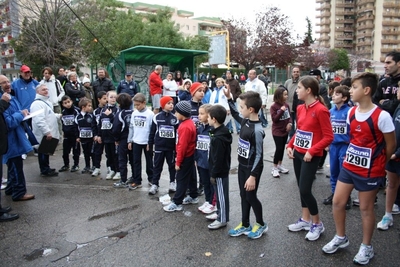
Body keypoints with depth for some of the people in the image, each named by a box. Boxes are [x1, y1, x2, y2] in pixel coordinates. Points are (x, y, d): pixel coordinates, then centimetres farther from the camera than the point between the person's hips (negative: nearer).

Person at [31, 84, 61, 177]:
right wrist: (47, 132, -30)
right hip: (44, 134, -10)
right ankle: (45, 171, 12)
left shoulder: (46, 102, 16)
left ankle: (46, 168, 32)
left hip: (48, 133, 10)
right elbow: (39, 120, -28)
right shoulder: (37, 103, -19)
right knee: (43, 152, 1)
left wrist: (59, 116, 18)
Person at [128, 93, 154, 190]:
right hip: (136, 141, 4)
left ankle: (151, 178, 27)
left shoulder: (150, 114, -12)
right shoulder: (134, 113, 4)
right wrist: (130, 141, 8)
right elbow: (131, 127, 9)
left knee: (149, 161, 11)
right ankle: (137, 181, 15)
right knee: (136, 162, 8)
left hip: (147, 142, -4)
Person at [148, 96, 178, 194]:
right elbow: (152, 131, 2)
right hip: (159, 146, -1)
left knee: (172, 165, 12)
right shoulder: (157, 117, -3)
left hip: (171, 147, 1)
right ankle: (155, 184, 14)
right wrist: (150, 144, 2)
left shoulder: (174, 118, -1)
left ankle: (172, 182, 26)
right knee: (157, 166, 6)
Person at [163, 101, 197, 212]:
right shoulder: (188, 123, 6)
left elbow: (182, 146, -25)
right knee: (191, 177, 19)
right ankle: (193, 197, 33)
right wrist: (179, 158, 17)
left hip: (185, 158, -10)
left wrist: (178, 162, -18)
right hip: (190, 156, 10)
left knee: (181, 179, -2)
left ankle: (177, 203, 7)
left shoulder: (185, 127, -25)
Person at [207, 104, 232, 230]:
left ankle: (222, 219, 16)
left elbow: (218, 158, -24)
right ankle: (220, 214, 34)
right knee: (219, 194, 20)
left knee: (221, 195, 3)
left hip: (220, 172, -10)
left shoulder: (218, 138, -26)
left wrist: (214, 174, -17)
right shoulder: (222, 132, 5)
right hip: (222, 170, 10)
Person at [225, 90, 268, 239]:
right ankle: (245, 225, 31)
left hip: (252, 168, -8)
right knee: (243, 196, 16)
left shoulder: (257, 130, -25)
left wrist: (253, 176, -24)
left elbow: (258, 155, -24)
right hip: (242, 166, 8)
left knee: (251, 197, 6)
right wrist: (229, 98, 13)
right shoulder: (245, 121, -1)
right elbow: (235, 114, 22)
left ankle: (261, 224, 28)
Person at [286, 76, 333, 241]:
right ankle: (305, 220, 29)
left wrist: (311, 151, -21)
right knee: (301, 188, 14)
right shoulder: (300, 108, 7)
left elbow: (328, 137, -16)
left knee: (305, 190, -5)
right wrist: (290, 145, 4)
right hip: (297, 153, 8)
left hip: (311, 157, -8)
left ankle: (317, 224, 15)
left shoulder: (320, 110, -17)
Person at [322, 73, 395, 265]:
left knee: (366, 208, 9)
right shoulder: (351, 112, 0)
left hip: (369, 170, -6)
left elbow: (391, 145, -7)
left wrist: (378, 163, 6)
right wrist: (353, 156, 7)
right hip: (349, 166, 6)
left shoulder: (382, 116, -19)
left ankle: (366, 247, 30)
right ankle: (340, 238, 32)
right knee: (337, 202, 9)